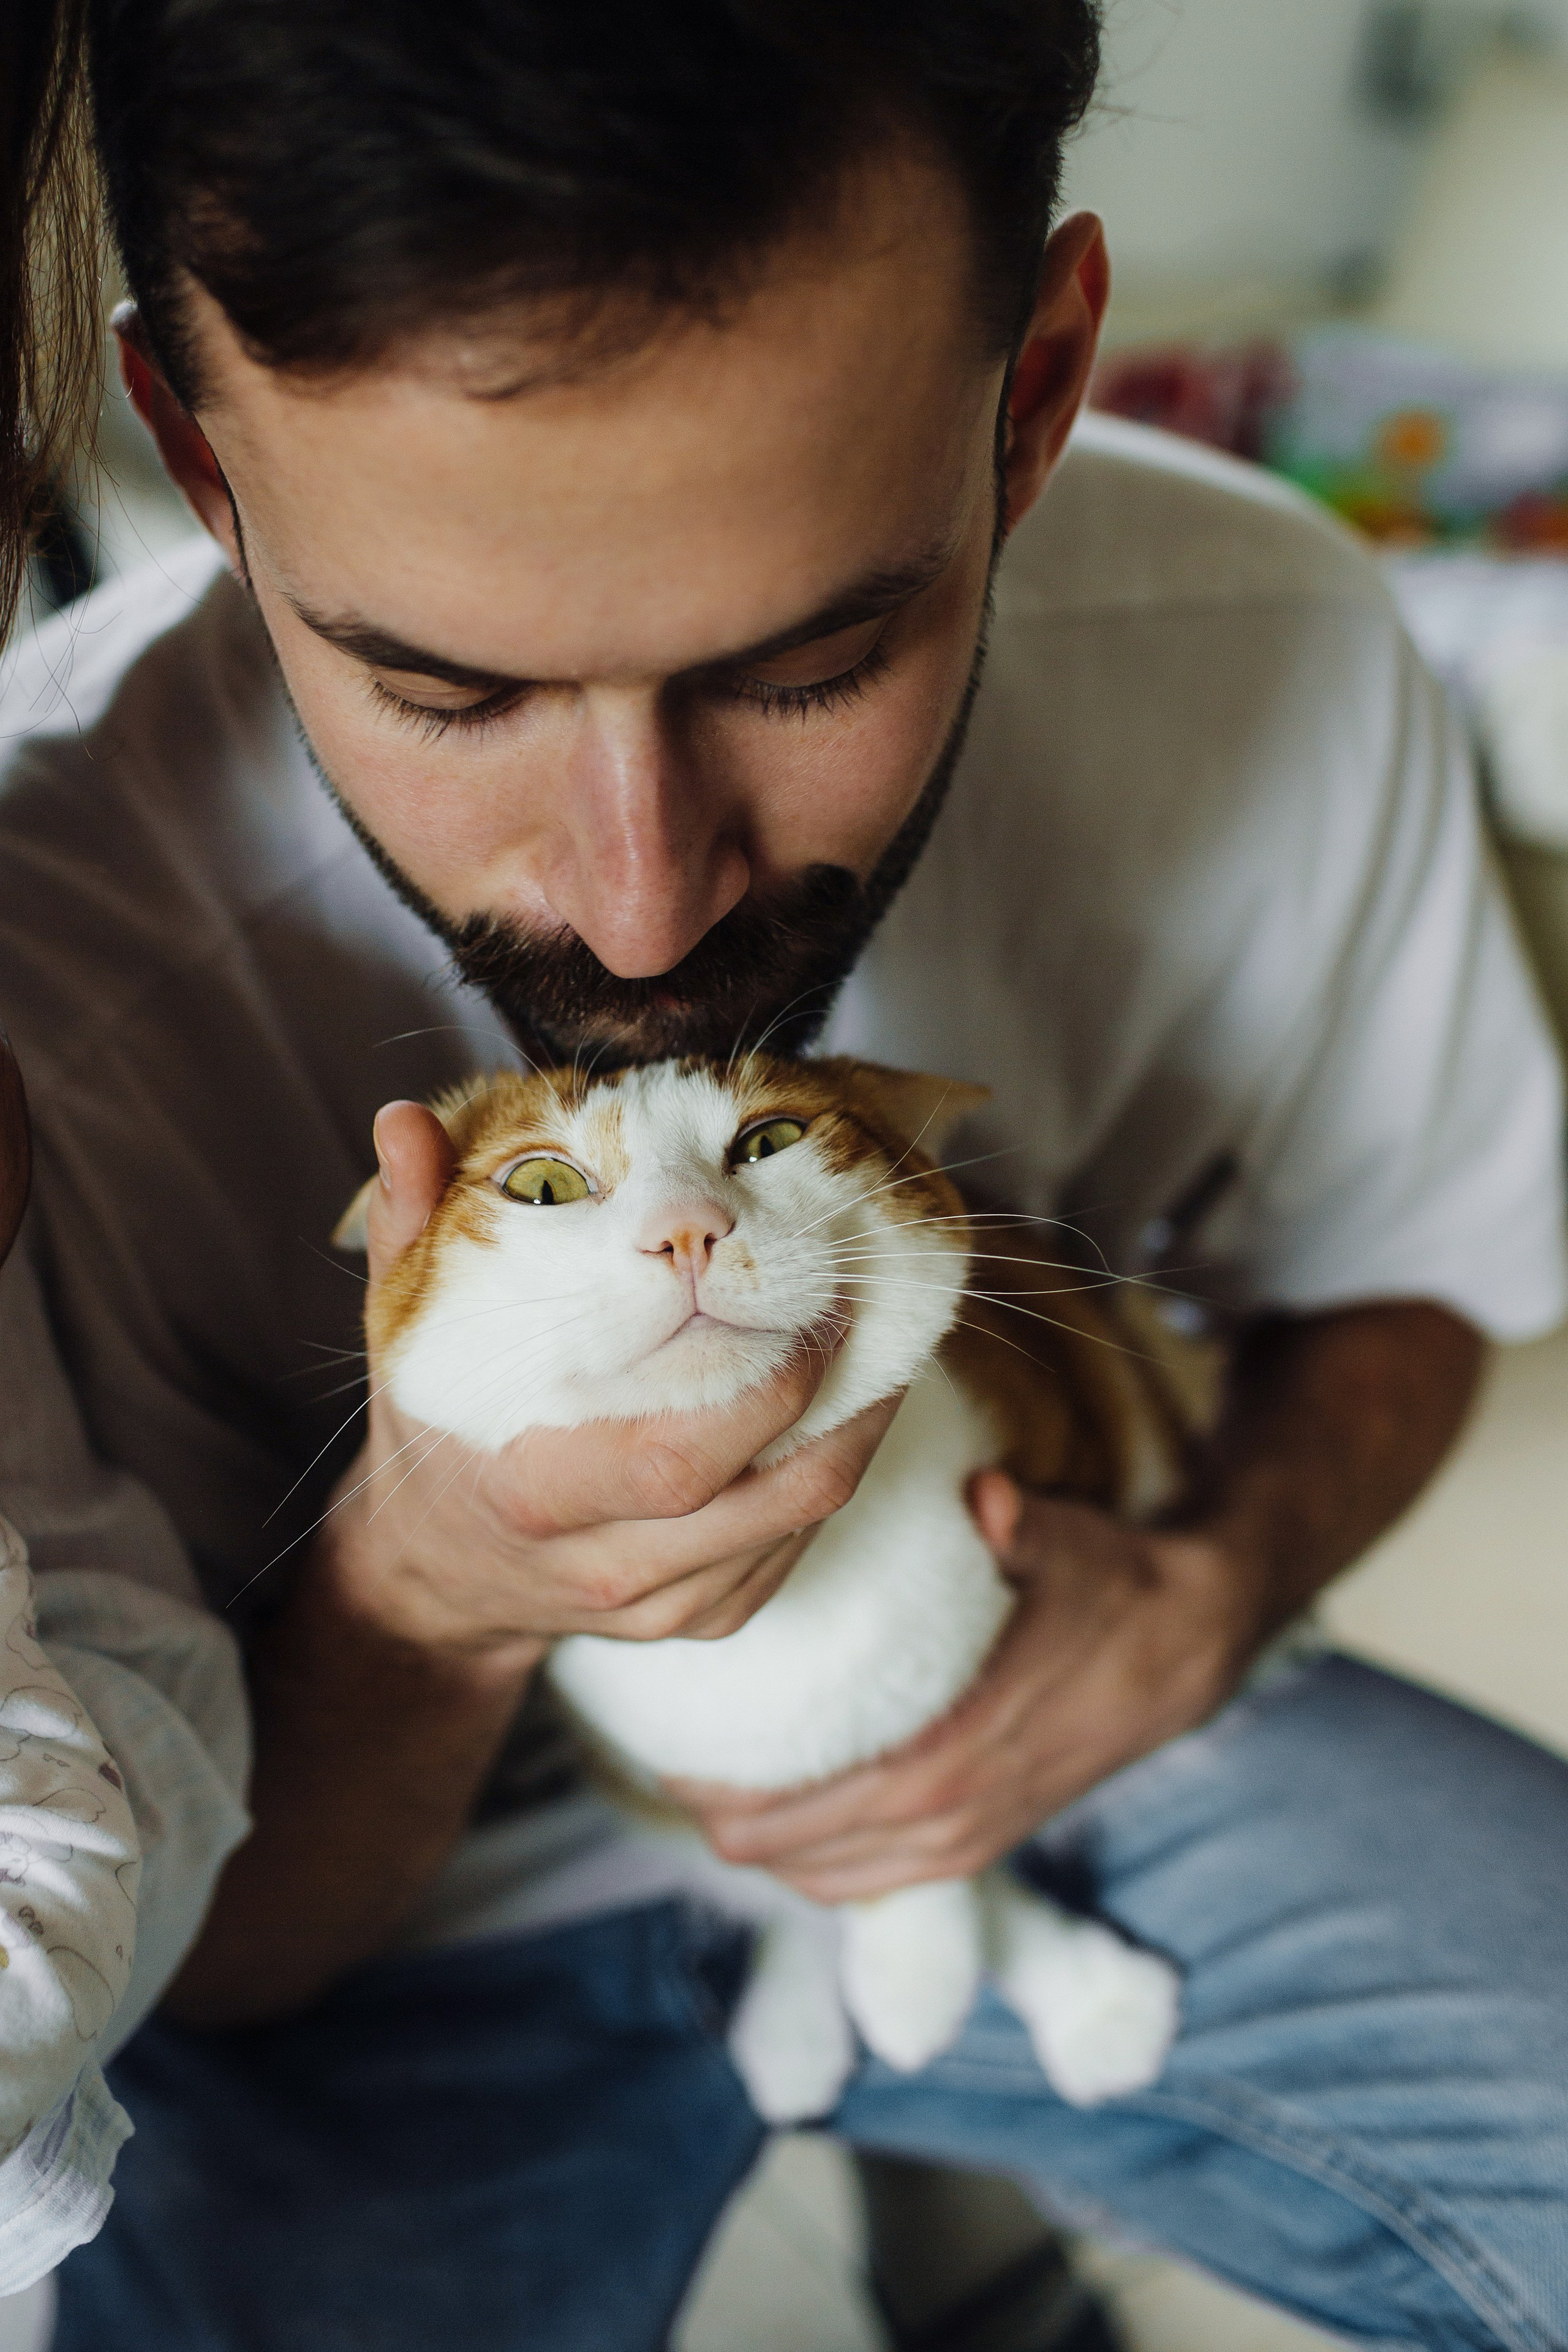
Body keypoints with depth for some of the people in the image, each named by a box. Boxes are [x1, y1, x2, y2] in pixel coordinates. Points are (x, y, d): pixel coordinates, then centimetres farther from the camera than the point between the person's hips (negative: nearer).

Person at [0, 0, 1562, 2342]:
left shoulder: (1268, 657, -18)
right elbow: (197, 1948, -14)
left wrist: (1200, 1604, -18)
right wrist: (420, 1608, -35)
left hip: (1026, 1725, 4)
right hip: (400, 1932, -3)